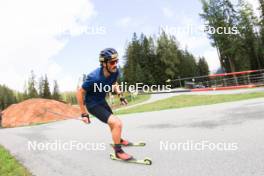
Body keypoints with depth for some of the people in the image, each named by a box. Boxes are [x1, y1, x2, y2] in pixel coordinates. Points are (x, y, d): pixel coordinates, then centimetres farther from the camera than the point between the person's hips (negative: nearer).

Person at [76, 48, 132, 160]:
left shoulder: (115, 71, -17)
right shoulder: (94, 77, -36)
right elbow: (80, 93, -23)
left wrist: (120, 95, -2)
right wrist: (84, 114, -18)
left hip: (102, 100, 7)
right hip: (92, 104, -7)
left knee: (113, 122, 27)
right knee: (117, 123, -18)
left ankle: (118, 140, 56)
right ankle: (118, 151, 4)